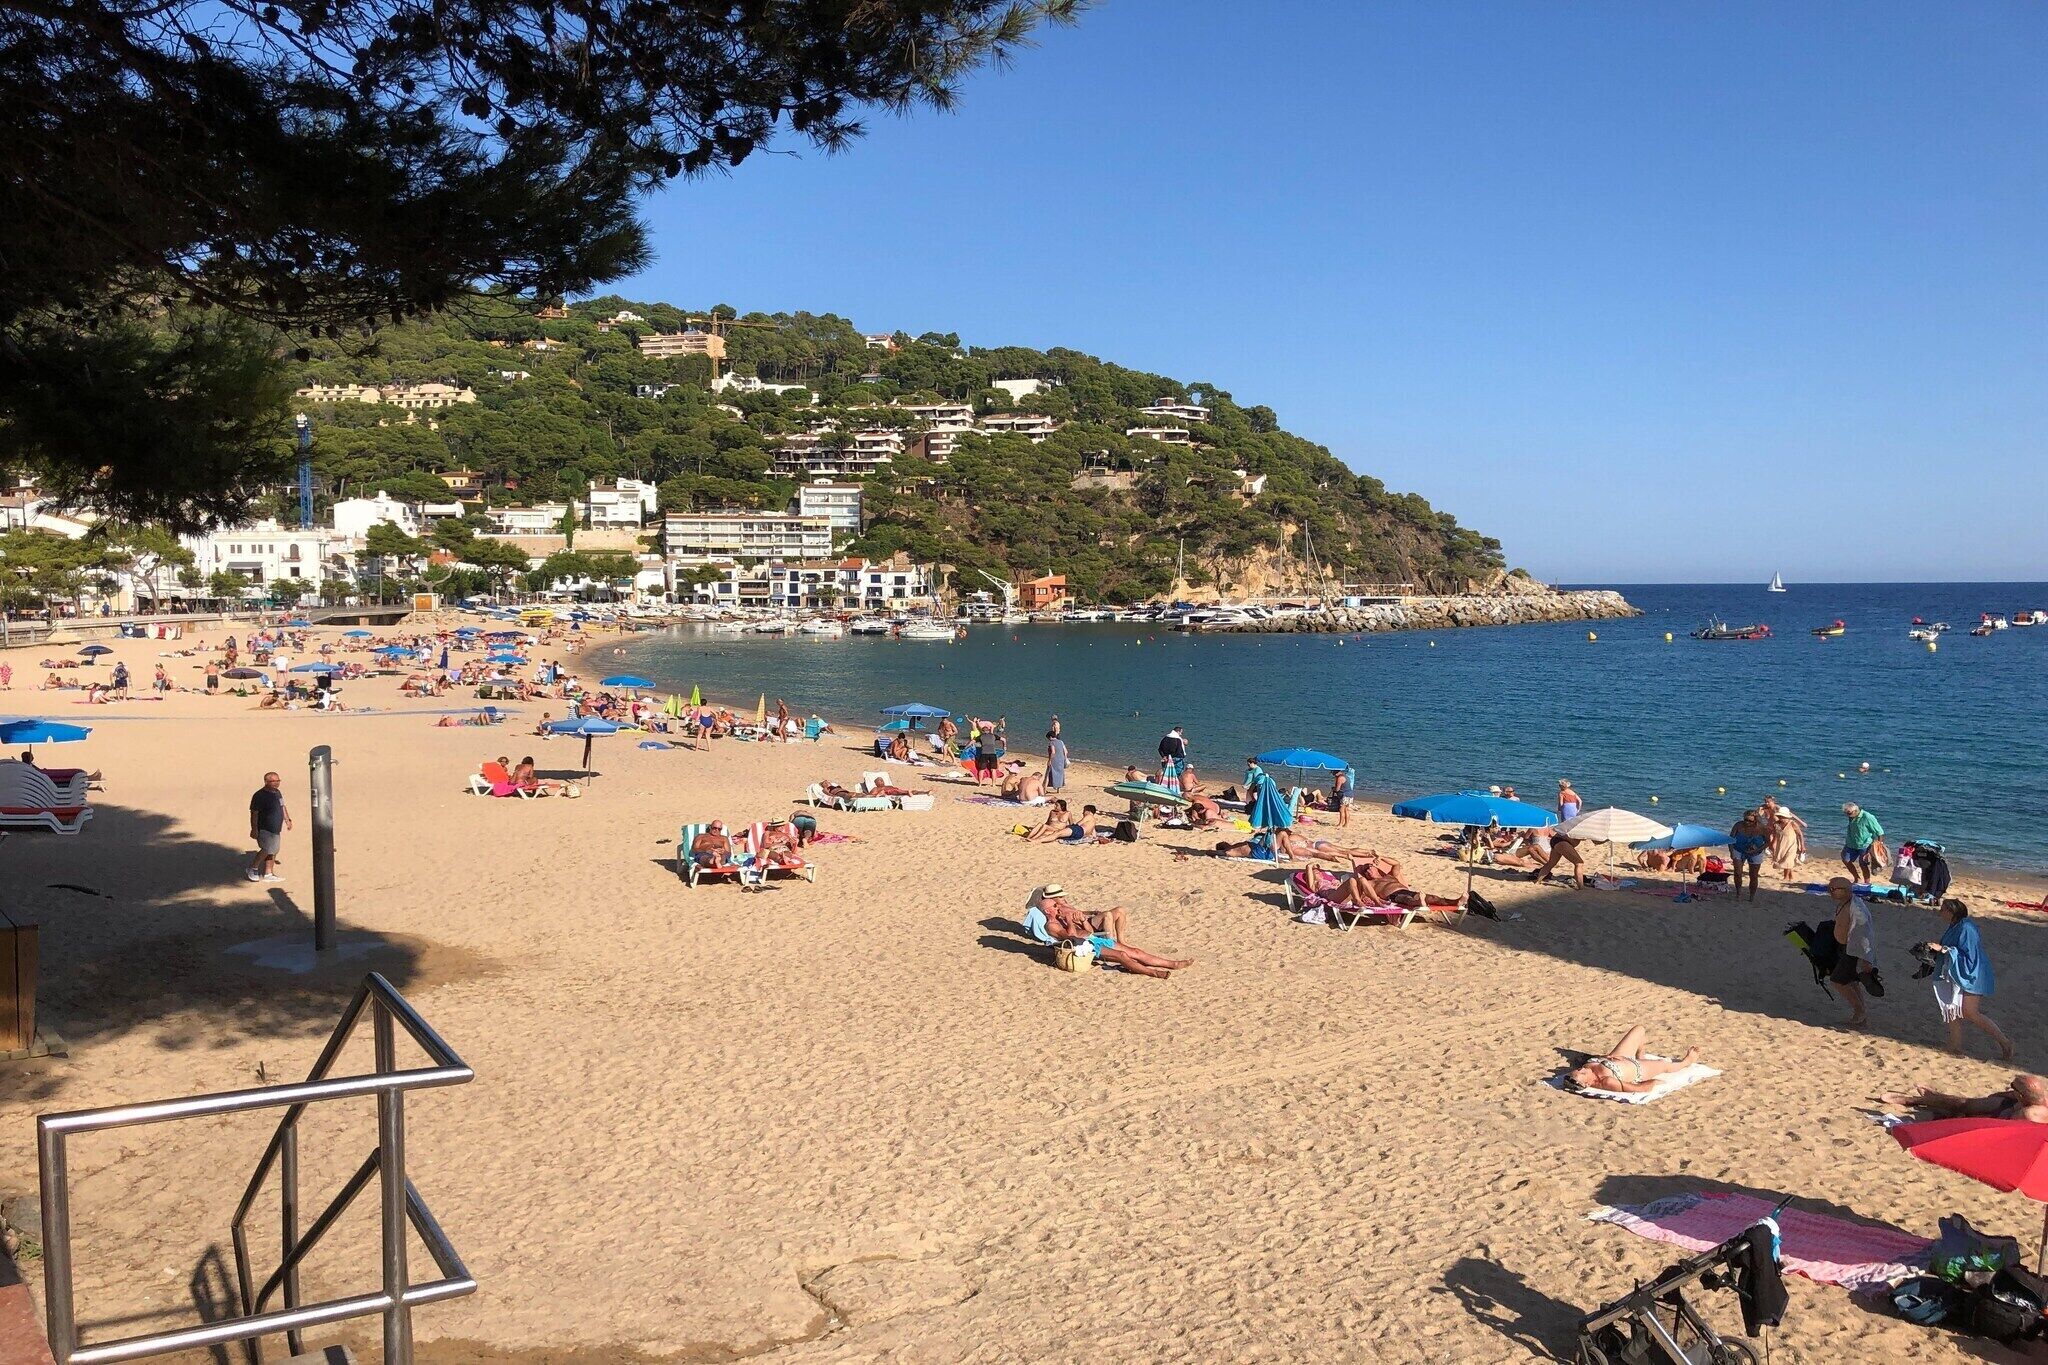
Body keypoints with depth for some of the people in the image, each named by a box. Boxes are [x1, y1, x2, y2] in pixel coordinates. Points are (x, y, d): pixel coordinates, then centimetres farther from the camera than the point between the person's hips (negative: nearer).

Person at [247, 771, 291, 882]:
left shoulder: (277, 792, 10)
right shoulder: (260, 796, -16)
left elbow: (282, 807, 23)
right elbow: (254, 813, -17)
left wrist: (287, 820, 20)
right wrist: (254, 829, -19)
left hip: (276, 829, 9)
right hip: (264, 829, -9)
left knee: (273, 851, 11)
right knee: (267, 850, -12)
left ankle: (268, 874, 19)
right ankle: (253, 868, 7)